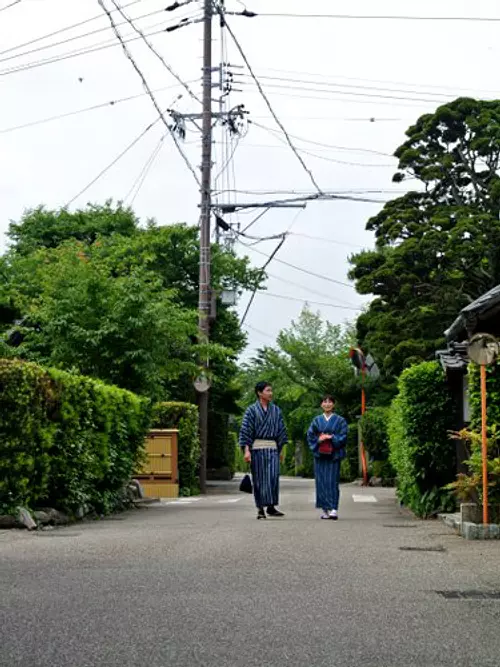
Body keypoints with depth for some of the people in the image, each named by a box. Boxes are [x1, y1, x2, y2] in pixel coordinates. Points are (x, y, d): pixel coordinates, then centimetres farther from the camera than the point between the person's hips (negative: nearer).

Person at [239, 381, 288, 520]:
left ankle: (271, 507, -2)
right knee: (259, 478, 0)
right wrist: (246, 450, -13)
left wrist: (281, 448, 12)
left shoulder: (276, 410, 12)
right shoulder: (252, 410, 0)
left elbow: (281, 430, 16)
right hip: (257, 447, -3)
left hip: (272, 447, 3)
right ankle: (260, 509, 5)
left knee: (273, 477, -7)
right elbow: (245, 430, -4)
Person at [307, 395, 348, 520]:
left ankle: (333, 509, -13)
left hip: (333, 455, -2)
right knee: (321, 482, 1)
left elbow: (343, 437, -1)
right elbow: (310, 436, 7)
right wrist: (319, 440, -11)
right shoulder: (317, 420, 11)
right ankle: (325, 510, 7)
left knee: (332, 482, -9)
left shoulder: (340, 421, 5)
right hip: (320, 455, 2)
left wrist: (331, 437, -13)